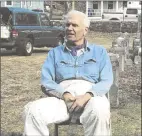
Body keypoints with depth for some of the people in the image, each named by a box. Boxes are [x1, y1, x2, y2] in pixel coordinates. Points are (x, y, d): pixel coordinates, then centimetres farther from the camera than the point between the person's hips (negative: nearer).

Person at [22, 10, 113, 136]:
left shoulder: (99, 51, 17)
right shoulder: (55, 53, 20)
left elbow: (106, 81, 4)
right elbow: (46, 82, 8)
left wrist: (87, 96, -16)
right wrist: (64, 94, -12)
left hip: (91, 97, -1)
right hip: (62, 98, 2)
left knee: (99, 111, -38)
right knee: (33, 110, -29)